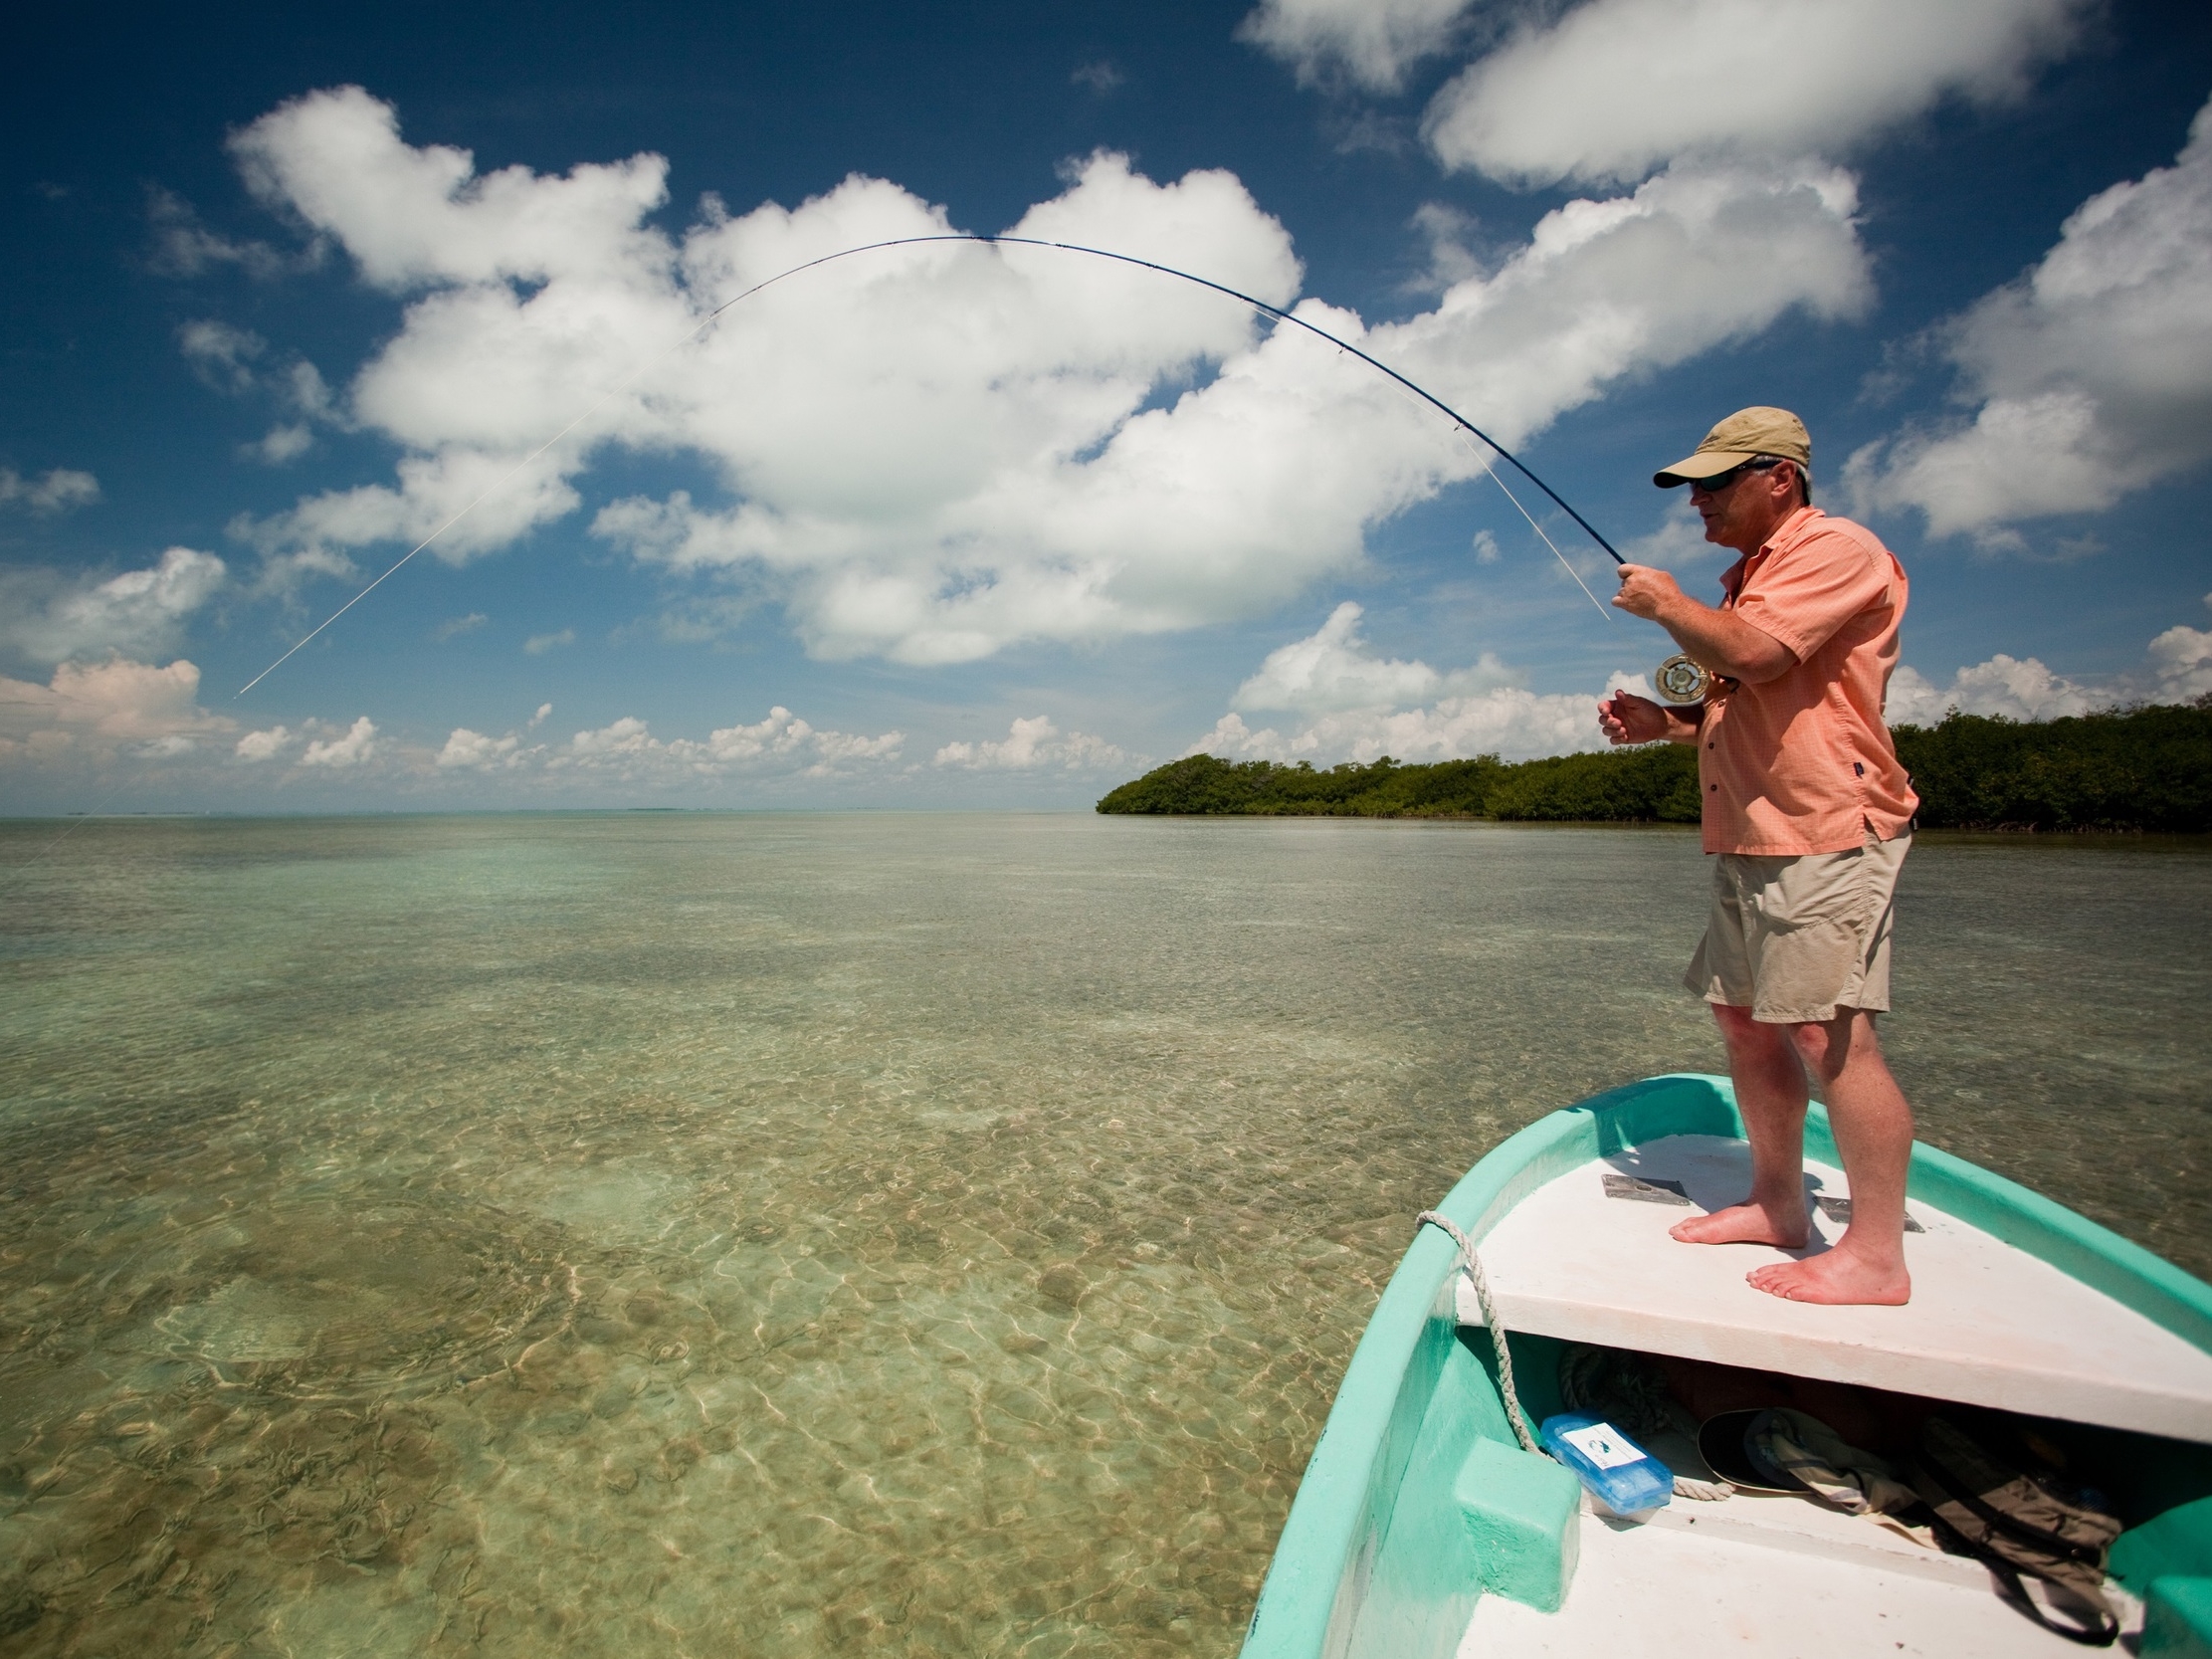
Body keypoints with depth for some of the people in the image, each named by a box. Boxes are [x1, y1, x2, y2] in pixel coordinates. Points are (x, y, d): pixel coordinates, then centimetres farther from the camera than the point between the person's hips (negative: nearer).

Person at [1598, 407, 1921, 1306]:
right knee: (1744, 1018, 11)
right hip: (1750, 842, 10)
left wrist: (1666, 604, -6)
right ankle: (1777, 1204, 23)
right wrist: (1664, 722, 12)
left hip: (1825, 834, -10)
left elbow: (1753, 655, -22)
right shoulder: (1749, 575, 23)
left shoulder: (1837, 549, -7)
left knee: (1829, 1031, -10)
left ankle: (1877, 1254, 1)